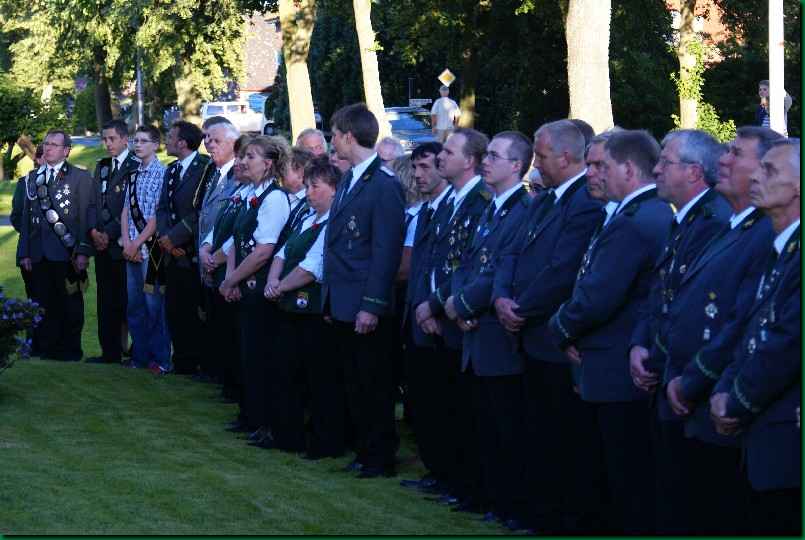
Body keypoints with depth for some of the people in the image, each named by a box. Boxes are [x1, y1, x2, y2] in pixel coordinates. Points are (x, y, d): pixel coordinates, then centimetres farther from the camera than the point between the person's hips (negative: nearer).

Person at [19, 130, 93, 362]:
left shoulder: (80, 177, 2)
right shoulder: (33, 177, 15)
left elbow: (87, 216, -3)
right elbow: (26, 217, 16)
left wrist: (83, 252, -10)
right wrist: (25, 253, 10)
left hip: (66, 254, -4)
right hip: (39, 254, 4)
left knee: (70, 305, 1)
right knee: (42, 305, 4)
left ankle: (70, 349, 8)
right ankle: (44, 349, 10)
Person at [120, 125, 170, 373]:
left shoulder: (162, 173, -8)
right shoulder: (133, 174, 13)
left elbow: (159, 216, -12)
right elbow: (126, 210, 11)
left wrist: (138, 243, -11)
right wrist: (127, 243, -2)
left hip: (152, 246, -7)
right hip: (132, 247, 7)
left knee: (154, 303, -4)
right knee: (134, 304, 11)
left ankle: (161, 359, 3)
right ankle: (140, 355, 21)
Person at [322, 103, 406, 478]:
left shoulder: (384, 184, -15)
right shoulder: (349, 180, 13)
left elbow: (386, 250, -18)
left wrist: (372, 306, -20)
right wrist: (330, 298, 15)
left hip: (365, 308, -9)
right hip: (341, 303, 9)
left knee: (373, 384, 1)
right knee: (354, 383, 15)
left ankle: (380, 457, 11)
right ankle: (364, 450, 24)